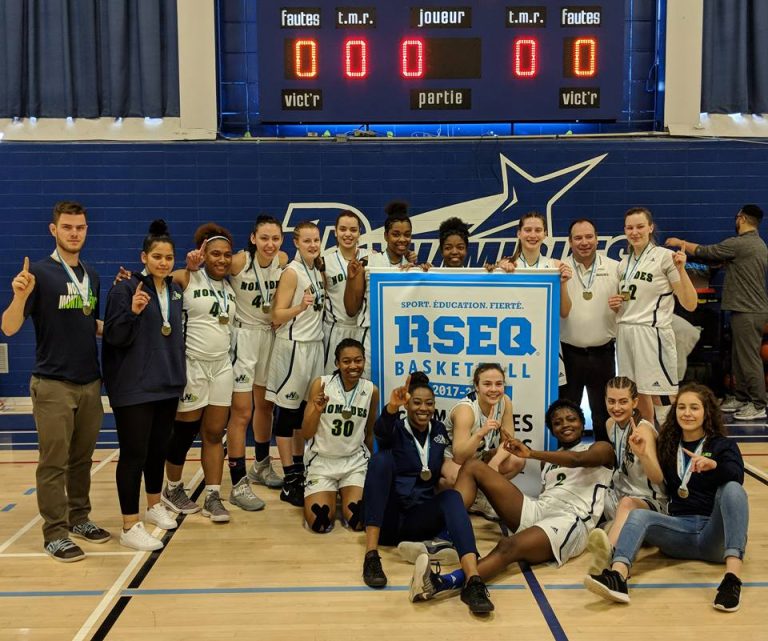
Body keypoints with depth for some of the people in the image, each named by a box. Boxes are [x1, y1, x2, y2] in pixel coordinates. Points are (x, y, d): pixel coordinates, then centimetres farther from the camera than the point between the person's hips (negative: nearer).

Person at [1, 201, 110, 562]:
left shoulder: (91, 276, 10)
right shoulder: (39, 273, -8)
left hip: (90, 383, 6)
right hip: (53, 385, -6)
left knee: (82, 459, 14)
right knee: (54, 463, 0)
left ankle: (79, 518, 28)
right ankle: (55, 534, 9)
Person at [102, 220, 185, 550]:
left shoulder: (176, 291, 9)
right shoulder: (126, 289, -10)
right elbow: (114, 337, -13)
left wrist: (180, 374, 15)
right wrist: (133, 311, -29)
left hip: (167, 384, 6)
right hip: (133, 387, -6)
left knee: (159, 448, 17)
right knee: (133, 454, -4)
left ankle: (154, 505, 34)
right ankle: (130, 526, 3)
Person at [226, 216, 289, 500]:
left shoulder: (283, 260, -4)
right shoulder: (239, 261, -19)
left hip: (269, 335, 6)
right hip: (242, 336, -6)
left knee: (265, 405, 18)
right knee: (241, 412, -6)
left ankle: (261, 466, 38)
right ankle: (238, 483, 2)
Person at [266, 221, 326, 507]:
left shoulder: (318, 271, 12)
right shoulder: (291, 272, -10)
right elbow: (277, 316, -14)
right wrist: (301, 306, -28)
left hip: (314, 344, 8)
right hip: (293, 346, -7)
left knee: (305, 409, 13)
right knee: (287, 411, -2)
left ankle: (299, 470, 25)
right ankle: (289, 482, 3)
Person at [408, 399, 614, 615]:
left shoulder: (601, 449, 12)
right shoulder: (548, 460, 32)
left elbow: (578, 459, -12)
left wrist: (530, 453, -25)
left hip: (569, 521, -6)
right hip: (536, 510, 7)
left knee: (509, 546, -38)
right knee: (473, 465, -6)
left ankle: (450, 582, -64)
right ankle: (446, 535, -28)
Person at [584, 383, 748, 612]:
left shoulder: (723, 445, 7)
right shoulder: (668, 445, 17)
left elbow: (737, 477, -14)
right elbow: (657, 482, 8)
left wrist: (713, 464, -35)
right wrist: (642, 454, -6)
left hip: (715, 532, -2)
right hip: (680, 529, 2)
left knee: (732, 489, -29)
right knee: (638, 515, -24)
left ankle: (732, 577, -45)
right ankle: (617, 577, -53)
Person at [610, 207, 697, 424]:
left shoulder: (665, 256, -6)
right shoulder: (624, 263, 13)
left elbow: (690, 304, -9)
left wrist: (681, 269, -20)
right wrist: (615, 305, 4)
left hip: (653, 334, -6)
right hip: (625, 333, 6)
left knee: (660, 398, -7)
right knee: (638, 397, 12)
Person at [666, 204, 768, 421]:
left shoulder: (738, 244, -16)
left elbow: (702, 251, -9)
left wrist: (681, 243, 7)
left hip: (747, 312, -10)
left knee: (749, 359, -4)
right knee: (739, 358, 16)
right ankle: (742, 398, 23)